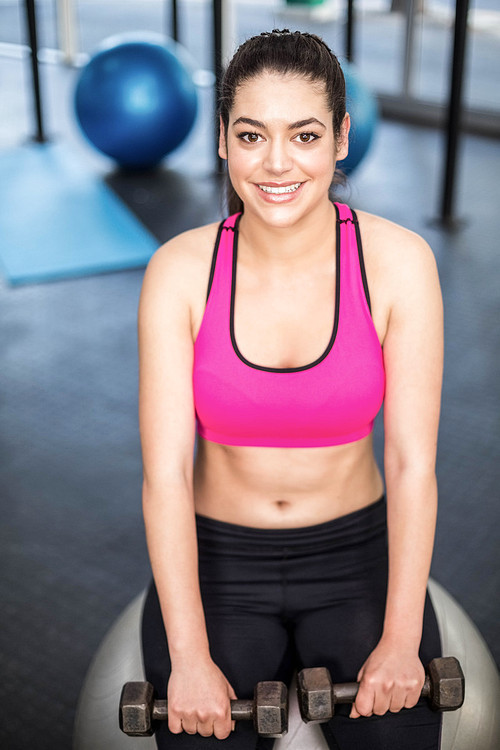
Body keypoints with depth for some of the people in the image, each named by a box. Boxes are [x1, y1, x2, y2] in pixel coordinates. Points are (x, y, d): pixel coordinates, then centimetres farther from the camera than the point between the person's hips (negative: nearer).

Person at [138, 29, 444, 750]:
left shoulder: (398, 261, -12)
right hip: (218, 556, 0)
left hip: (358, 551, 0)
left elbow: (413, 462, -12)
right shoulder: (181, 270, -12)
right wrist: (189, 658, -18)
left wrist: (401, 640, -16)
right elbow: (166, 472, -14)